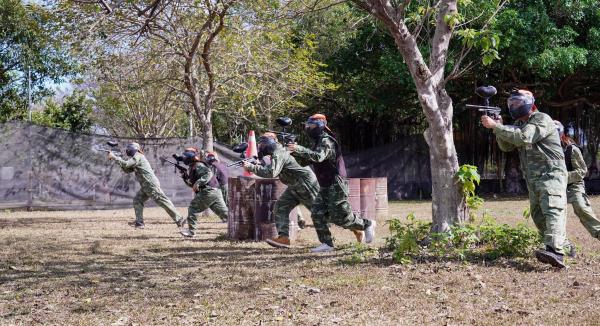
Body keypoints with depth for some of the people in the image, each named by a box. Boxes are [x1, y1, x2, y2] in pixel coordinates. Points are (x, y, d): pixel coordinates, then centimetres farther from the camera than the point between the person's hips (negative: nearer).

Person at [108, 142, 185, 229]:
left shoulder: (137, 156, -9)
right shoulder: (136, 158, 21)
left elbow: (126, 164, -21)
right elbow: (127, 170, 21)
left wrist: (114, 157, -13)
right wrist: (118, 159, 8)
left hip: (151, 185, -10)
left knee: (164, 202, -10)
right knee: (137, 200, 8)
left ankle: (179, 220, -10)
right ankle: (139, 222, 7)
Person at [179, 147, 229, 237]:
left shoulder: (198, 166, -6)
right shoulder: (192, 167, 24)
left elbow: (208, 173, -22)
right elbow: (192, 184, 29)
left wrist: (198, 183, -27)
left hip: (208, 191, -10)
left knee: (193, 208, -2)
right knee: (224, 212, 6)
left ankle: (191, 231, 0)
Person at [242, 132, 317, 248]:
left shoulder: (278, 154, -22)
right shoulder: (276, 153, 10)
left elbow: (271, 173, -34)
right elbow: (269, 169, 15)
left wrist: (251, 167, -30)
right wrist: (256, 164, -2)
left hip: (306, 184, -10)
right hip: (295, 186, 10)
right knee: (280, 207, -1)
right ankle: (283, 237, -7)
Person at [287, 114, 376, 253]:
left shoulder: (326, 141, -17)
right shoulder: (318, 142, 14)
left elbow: (318, 157, -36)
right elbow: (309, 159, 19)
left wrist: (298, 149, -40)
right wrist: (295, 152, 5)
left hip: (335, 185, -9)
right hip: (325, 187, 9)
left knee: (340, 217, -4)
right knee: (317, 213, -1)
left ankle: (367, 225, 17)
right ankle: (327, 244, 2)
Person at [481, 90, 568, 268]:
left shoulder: (542, 119, -12)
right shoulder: (519, 124, 16)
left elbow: (523, 137, -28)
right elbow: (507, 146, 9)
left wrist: (495, 126, -27)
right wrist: (499, 128, -9)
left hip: (551, 174, -9)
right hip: (533, 179, 9)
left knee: (553, 210, -24)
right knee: (538, 215, 11)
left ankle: (556, 253, -41)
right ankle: (563, 245, 27)